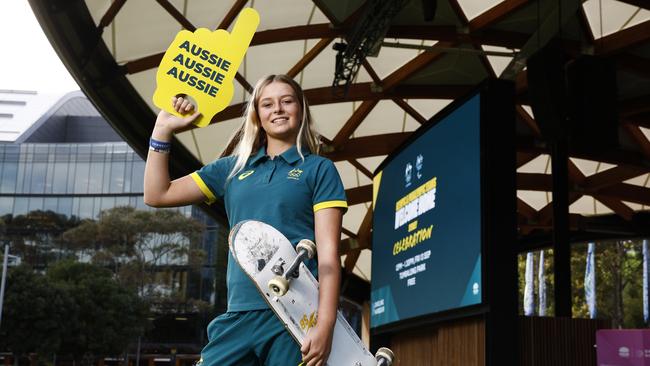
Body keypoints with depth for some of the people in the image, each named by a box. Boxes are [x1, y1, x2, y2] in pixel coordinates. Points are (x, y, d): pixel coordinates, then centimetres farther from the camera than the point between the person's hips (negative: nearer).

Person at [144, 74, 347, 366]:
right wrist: (163, 129, 13)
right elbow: (157, 195, 20)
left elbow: (328, 252, -4)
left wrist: (325, 325, -14)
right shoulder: (233, 168, 17)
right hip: (238, 315, 4)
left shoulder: (318, 169, 6)